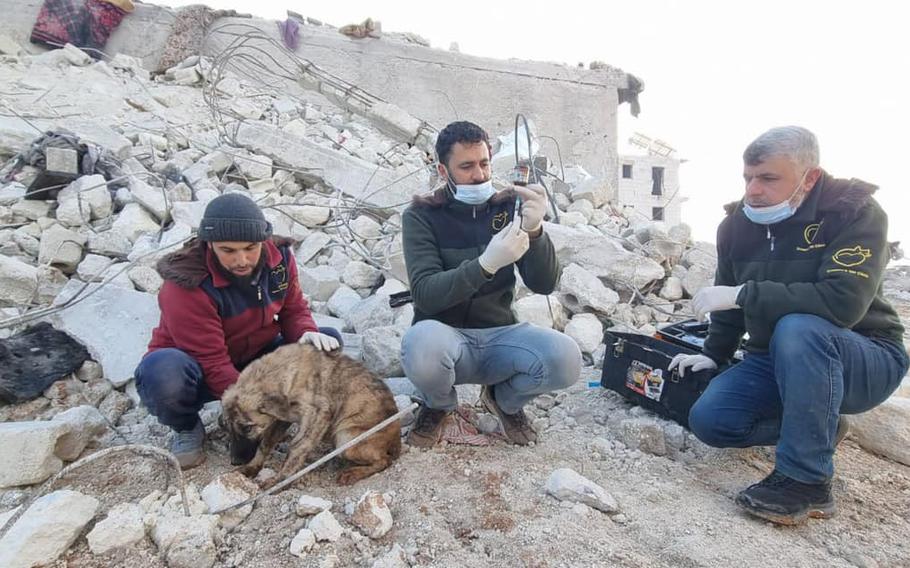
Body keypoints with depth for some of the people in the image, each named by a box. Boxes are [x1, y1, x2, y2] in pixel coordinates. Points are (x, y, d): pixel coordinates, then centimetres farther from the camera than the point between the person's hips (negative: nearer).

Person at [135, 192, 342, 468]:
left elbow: (293, 308, 1)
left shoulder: (279, 257, -13)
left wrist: (307, 333, -23)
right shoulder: (187, 286, -29)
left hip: (254, 359, 5)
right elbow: (212, 364, -29)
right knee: (162, 371, -39)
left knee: (328, 342, -10)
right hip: (199, 371, -5)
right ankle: (187, 428, -3)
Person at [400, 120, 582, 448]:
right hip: (446, 336, -2)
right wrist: (486, 264, -36)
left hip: (500, 336, 2)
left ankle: (503, 399, 10)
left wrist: (534, 230, -26)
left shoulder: (508, 208, 1)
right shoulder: (421, 216, -6)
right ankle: (439, 405, 2)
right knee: (421, 342, -37)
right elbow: (425, 294, -20)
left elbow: (544, 285, -7)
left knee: (565, 358, -27)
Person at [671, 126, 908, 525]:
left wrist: (743, 293, -33)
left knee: (797, 329, -38)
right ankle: (820, 426, 12)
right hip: (773, 359, 6)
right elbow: (731, 304, 14)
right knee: (708, 420, -14)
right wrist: (714, 355, 12)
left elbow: (844, 302, -35)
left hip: (866, 361, -5)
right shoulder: (737, 224, -1)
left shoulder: (855, 213, -18)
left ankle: (807, 481, -24)